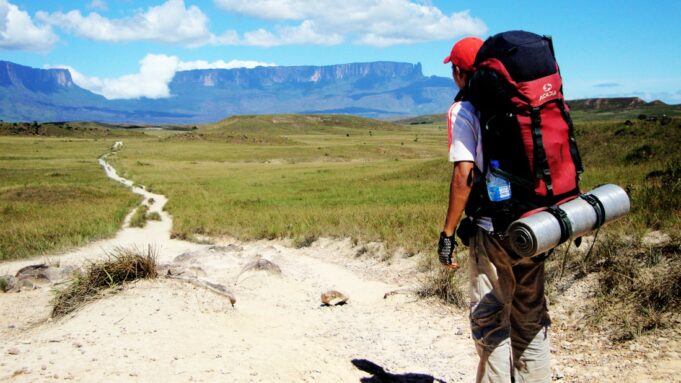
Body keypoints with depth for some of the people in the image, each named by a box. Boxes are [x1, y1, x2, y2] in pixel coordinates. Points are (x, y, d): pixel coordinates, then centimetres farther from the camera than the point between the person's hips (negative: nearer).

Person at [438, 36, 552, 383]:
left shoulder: (463, 110, -7)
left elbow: (464, 175, -16)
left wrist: (447, 232, -11)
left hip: (492, 230, -6)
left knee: (490, 321, 4)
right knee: (532, 319, 16)